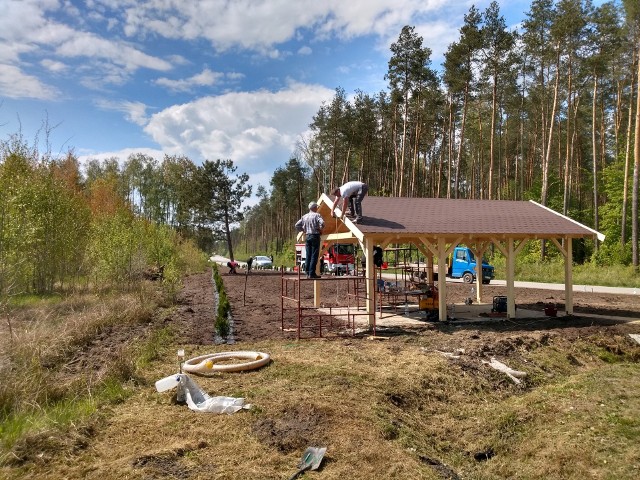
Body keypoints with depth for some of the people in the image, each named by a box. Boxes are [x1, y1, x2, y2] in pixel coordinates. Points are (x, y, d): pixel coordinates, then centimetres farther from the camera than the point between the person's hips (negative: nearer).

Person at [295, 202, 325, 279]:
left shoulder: (304, 216, 11)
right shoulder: (317, 215, -6)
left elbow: (297, 225, 11)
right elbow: (322, 223, -22)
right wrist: (320, 229, -5)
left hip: (307, 236, 6)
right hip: (315, 236, -6)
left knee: (308, 255, 8)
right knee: (314, 256, -4)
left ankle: (308, 273, 8)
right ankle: (312, 273, -7)